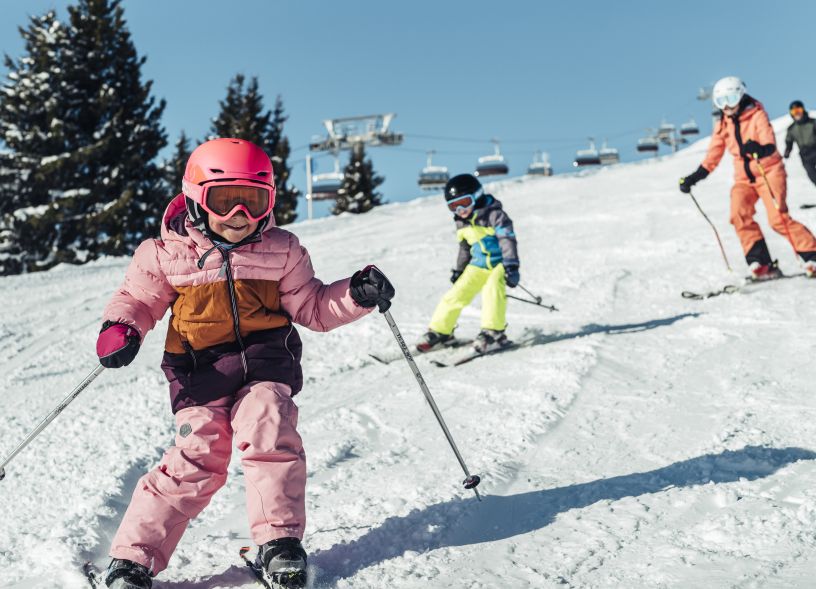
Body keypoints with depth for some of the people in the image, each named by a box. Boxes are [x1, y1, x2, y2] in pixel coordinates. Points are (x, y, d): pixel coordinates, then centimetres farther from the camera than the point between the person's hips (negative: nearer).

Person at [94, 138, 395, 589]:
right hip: (200, 367, -1)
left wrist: (355, 295, -3)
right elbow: (137, 297, 13)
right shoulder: (169, 254, 1)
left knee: (269, 434, -20)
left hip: (265, 360, 2)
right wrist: (120, 328, -8)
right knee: (197, 457, -9)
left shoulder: (281, 251, 5)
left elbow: (311, 307, 12)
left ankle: (279, 540, -4)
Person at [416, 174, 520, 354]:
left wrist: (511, 267, -32)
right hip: (478, 265, 6)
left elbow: (507, 239, -23)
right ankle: (440, 332, 10)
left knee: (492, 288, -32)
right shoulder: (462, 223, 7)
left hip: (500, 262, -6)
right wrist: (458, 270, 25)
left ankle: (494, 332, -26)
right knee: (456, 294, -2)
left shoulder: (493, 214, -16)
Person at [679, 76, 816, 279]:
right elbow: (712, 157, 13)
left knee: (778, 218, -18)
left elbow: (770, 146, -20)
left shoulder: (757, 115, -8)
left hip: (769, 172, -4)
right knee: (739, 215, -20)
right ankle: (761, 265, -16)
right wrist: (693, 178, 4)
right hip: (743, 178, 4)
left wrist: (759, 149, -43)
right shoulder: (722, 125, 7)